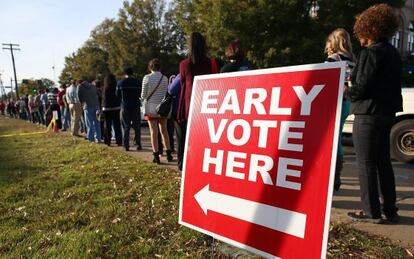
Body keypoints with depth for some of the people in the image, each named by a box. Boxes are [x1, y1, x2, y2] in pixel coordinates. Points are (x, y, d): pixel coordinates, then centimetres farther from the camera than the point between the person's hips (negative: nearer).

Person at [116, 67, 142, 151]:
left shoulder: (120, 83, -1)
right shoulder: (138, 82, -2)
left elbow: (118, 95, 7)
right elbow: (140, 94, 5)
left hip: (125, 107, 0)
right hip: (136, 106, 0)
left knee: (126, 127, 5)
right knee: (137, 126, 6)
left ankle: (126, 146, 3)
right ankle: (138, 144, 4)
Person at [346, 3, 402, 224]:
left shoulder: (370, 53, -15)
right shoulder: (393, 53, 13)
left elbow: (361, 88, -19)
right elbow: (384, 82, 16)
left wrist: (345, 91, 0)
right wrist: (355, 80, 14)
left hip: (368, 115, -9)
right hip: (387, 113, 9)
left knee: (366, 164, 0)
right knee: (383, 162, 15)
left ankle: (371, 212, 8)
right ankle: (390, 210, 23)